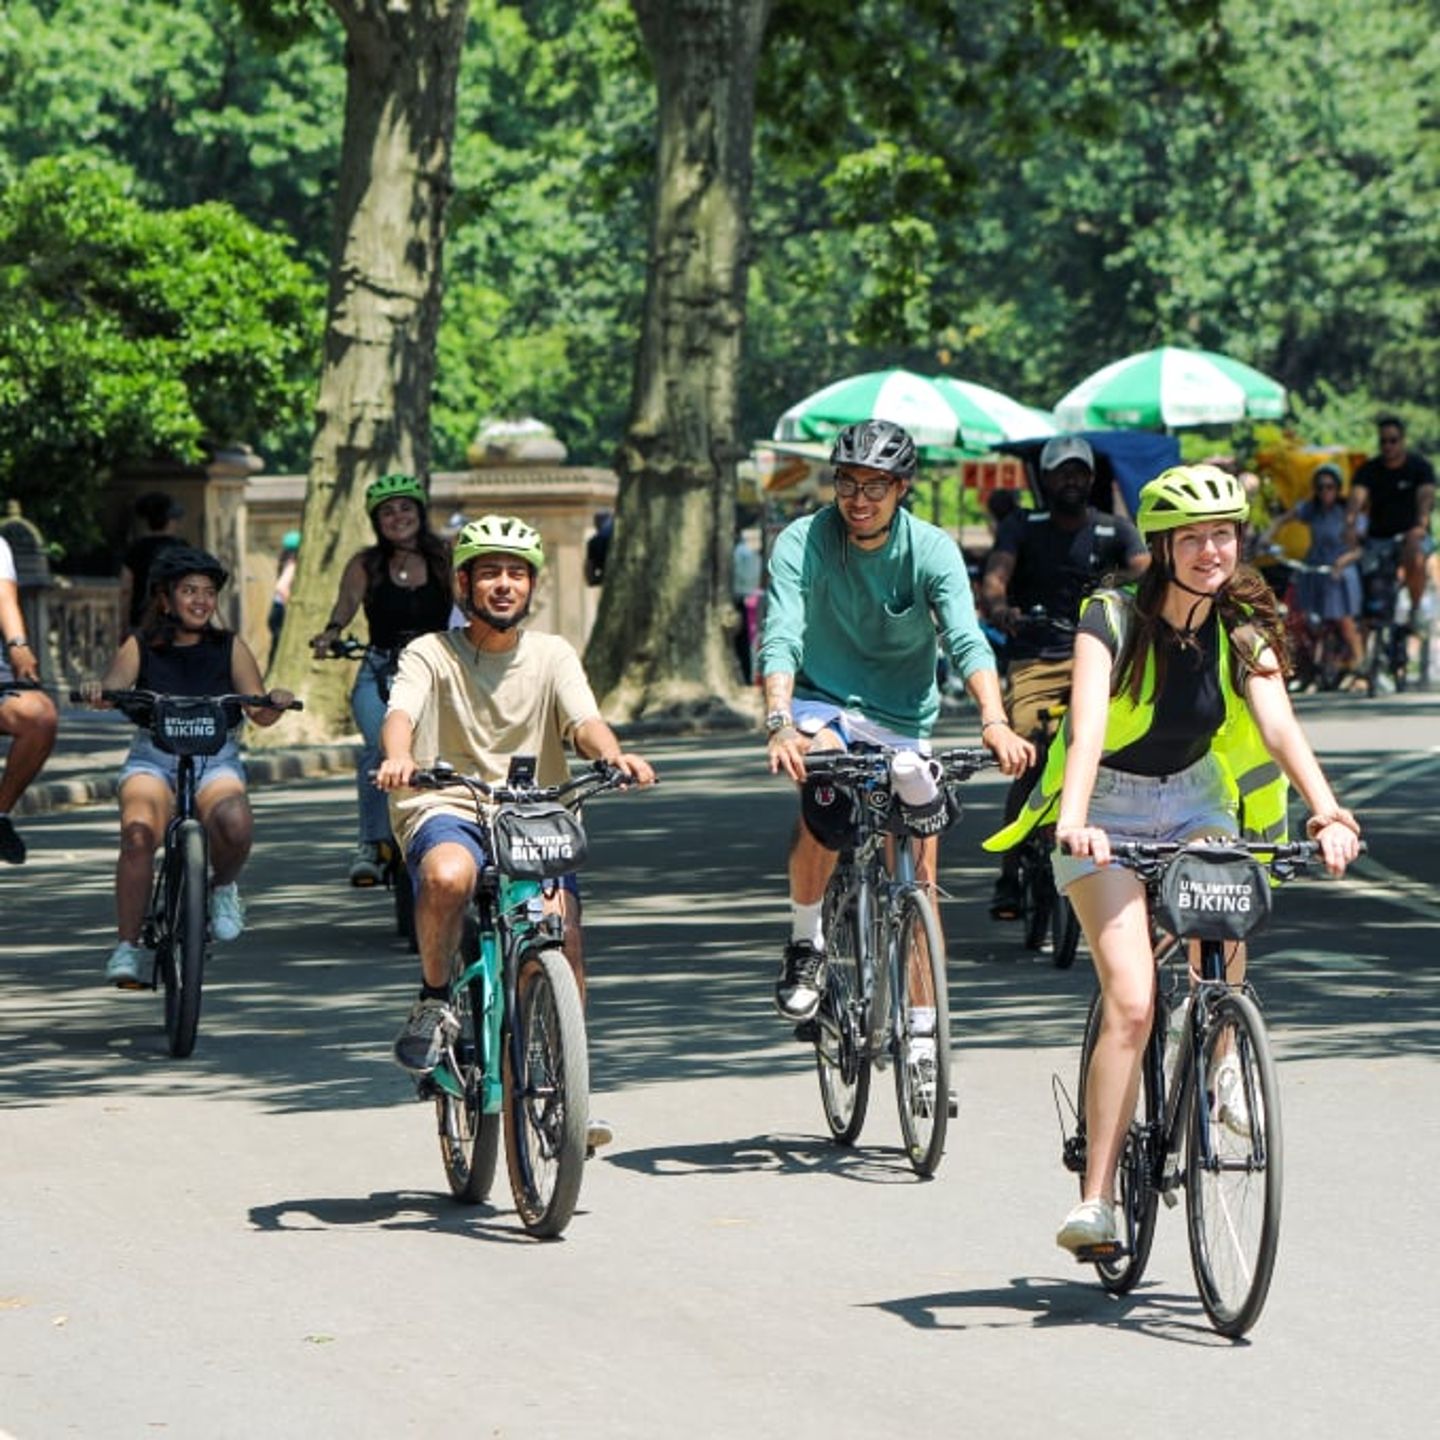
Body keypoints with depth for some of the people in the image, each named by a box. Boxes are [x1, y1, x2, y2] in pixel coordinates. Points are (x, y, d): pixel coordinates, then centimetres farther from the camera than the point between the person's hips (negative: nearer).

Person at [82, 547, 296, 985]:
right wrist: (96, 690, -32)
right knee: (138, 833, -30)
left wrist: (275, 704, -18)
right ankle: (126, 945, -21)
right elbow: (114, 686, -9)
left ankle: (224, 887, 1)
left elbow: (259, 713, 4)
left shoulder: (231, 648, 9)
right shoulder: (141, 647, 6)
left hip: (217, 759, 0)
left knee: (236, 825, -33)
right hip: (153, 758, 0)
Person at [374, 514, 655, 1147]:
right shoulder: (431, 654, 3)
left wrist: (613, 755, -30)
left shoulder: (552, 655, 10)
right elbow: (400, 713, -15)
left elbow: (583, 720, -7)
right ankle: (433, 999, -9)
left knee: (561, 928, -22)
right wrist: (398, 759, -39)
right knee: (448, 876, -37)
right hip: (448, 810, -2)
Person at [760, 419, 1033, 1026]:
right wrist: (779, 724, -45)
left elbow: (967, 641, -25)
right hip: (823, 706, -2)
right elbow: (781, 640, -26)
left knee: (918, 882, -1)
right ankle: (805, 944, -15)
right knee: (826, 794, -34)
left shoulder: (931, 549, -13)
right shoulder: (802, 543, -16)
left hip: (903, 724, 2)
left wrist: (994, 722, -43)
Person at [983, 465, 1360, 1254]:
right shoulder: (1114, 619, -18)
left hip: (1194, 801, 3)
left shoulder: (1243, 631, -7)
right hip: (1108, 810, -3)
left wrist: (1326, 811, -38)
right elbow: (1088, 723, -32)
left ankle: (1216, 1065, 0)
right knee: (1132, 1003, -18)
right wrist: (1072, 819, -49)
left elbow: (1278, 725, -21)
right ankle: (1096, 1198, -14)